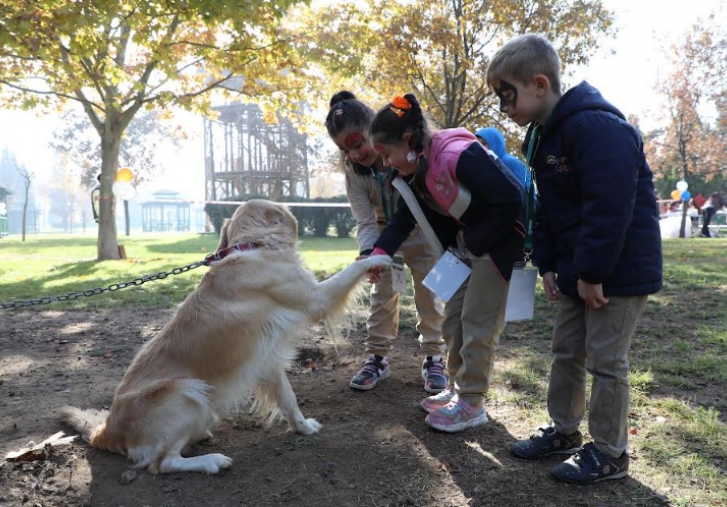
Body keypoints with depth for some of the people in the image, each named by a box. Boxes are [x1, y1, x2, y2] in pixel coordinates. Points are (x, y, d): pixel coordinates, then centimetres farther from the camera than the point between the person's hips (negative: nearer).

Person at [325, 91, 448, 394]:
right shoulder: (352, 169, -20)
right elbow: (365, 221, -23)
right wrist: (367, 253, -42)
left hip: (423, 232, -2)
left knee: (428, 294, 4)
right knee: (382, 295, 4)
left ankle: (433, 358, 18)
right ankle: (377, 357, 17)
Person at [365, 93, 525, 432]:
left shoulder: (459, 155, -29)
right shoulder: (416, 170, 0)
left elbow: (510, 200, -28)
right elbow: (404, 219, 1)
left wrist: (475, 242, -18)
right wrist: (379, 253, -16)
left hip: (501, 240, -9)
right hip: (468, 243, 9)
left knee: (478, 321, -4)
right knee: (453, 317, 13)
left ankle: (472, 404, 10)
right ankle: (458, 388, 28)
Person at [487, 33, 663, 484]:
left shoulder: (596, 125, -22)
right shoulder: (544, 136, 9)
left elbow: (610, 208, -28)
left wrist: (592, 274, -22)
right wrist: (548, 265, 9)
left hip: (619, 270, -9)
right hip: (578, 269, 9)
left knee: (605, 361, 1)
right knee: (566, 352, 16)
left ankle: (610, 454, 17)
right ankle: (564, 431, 32)